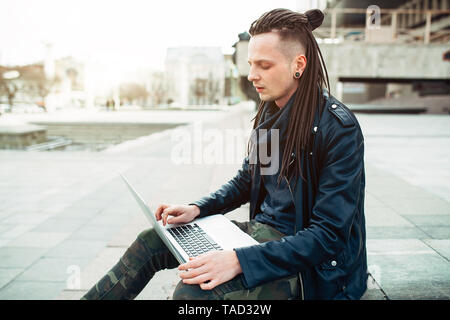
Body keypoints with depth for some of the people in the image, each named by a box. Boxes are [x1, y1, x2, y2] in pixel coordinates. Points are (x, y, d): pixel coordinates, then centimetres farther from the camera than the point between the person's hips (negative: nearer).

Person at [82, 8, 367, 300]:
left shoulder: (339, 129, -21)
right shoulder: (270, 111, 4)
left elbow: (327, 235, -23)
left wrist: (239, 260, -31)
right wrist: (196, 209, 1)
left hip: (305, 263, -7)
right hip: (260, 231, 7)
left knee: (193, 290, -28)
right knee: (151, 241, 2)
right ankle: (89, 299, 19)